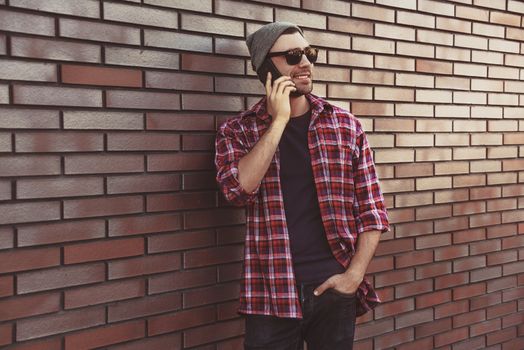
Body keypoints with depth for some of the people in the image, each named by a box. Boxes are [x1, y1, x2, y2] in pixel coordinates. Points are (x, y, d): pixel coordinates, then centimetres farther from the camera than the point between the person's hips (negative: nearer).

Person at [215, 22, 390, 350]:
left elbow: (373, 210, 4)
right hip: (272, 293, -1)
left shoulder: (346, 125, 4)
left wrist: (354, 275, -6)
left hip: (335, 287, 2)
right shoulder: (237, 131, 1)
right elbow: (239, 189, -18)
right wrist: (279, 120, -14)